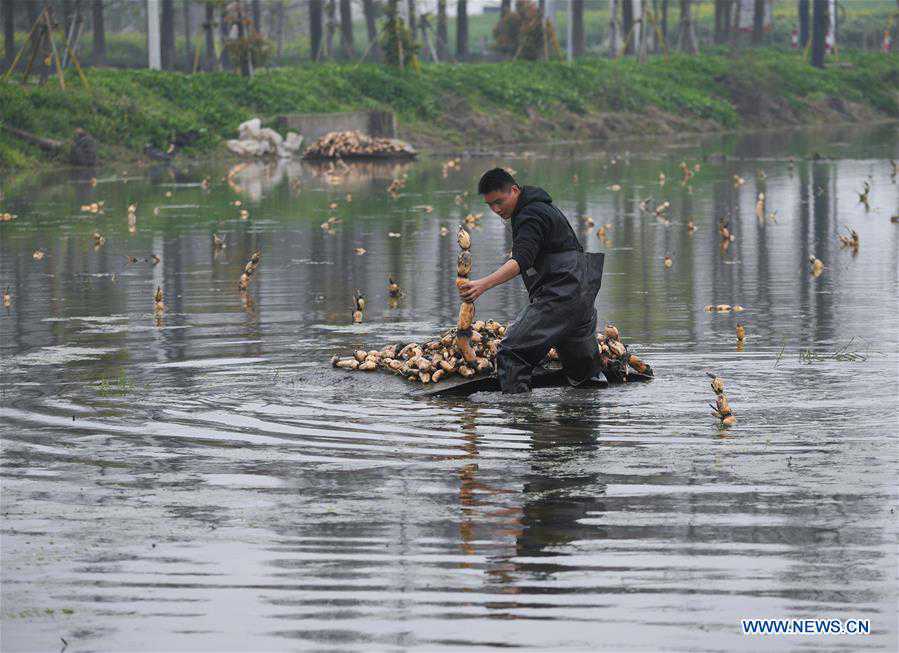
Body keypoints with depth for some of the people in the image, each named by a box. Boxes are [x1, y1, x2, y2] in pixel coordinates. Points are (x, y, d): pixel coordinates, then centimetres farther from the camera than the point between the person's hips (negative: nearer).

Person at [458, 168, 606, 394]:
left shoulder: (531, 216, -14)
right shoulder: (540, 206, 19)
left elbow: (521, 261, -30)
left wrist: (484, 284, -41)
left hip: (560, 296, -11)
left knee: (512, 351, -16)